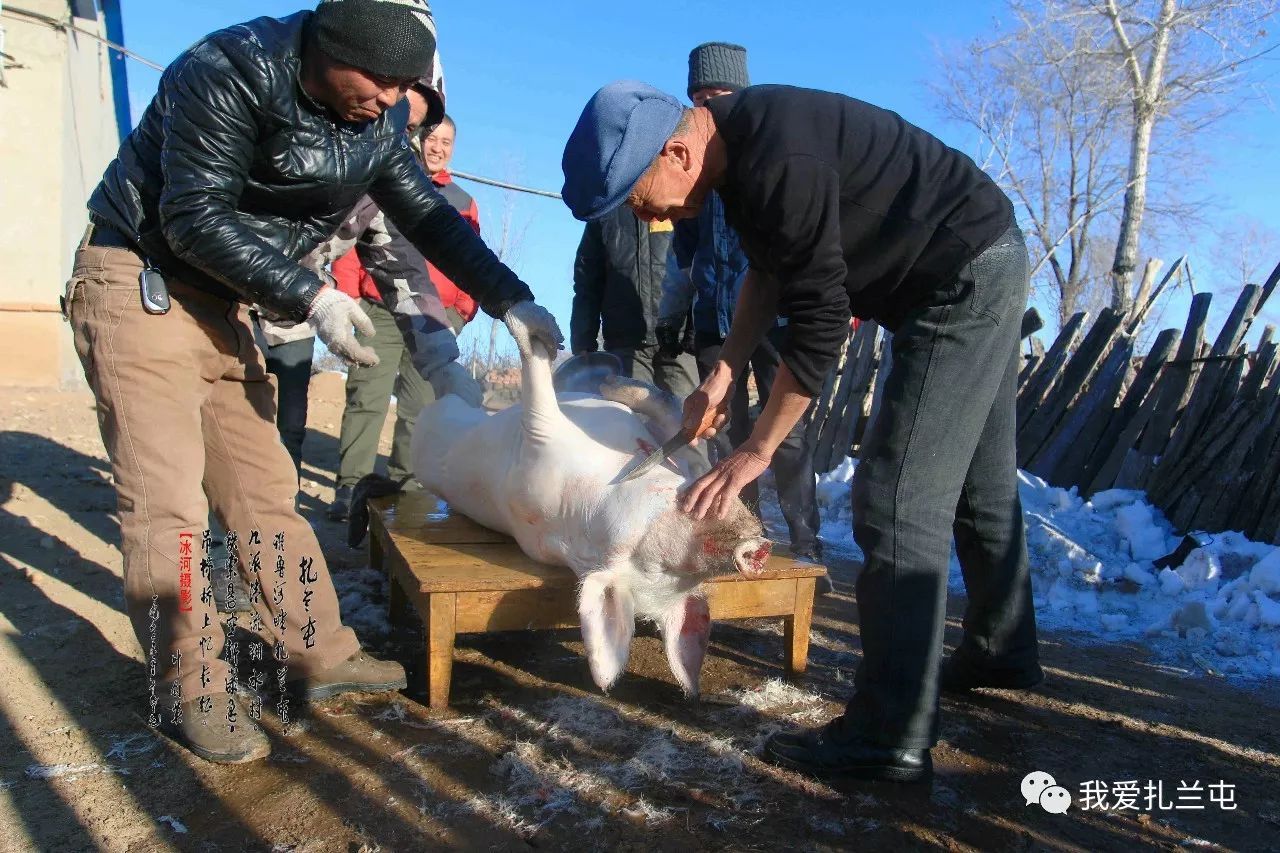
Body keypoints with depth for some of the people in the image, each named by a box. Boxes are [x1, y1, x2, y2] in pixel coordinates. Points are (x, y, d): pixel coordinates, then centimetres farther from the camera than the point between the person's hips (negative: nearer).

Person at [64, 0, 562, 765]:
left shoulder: (375, 120, -1)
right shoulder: (229, 71, -21)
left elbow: (428, 216, 4)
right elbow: (195, 216, -23)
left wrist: (511, 299, -3)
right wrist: (312, 297, -27)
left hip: (218, 302, 7)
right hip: (139, 287, -7)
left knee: (265, 487, 8)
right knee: (168, 502, -9)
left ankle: (316, 653, 17)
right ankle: (191, 694, 3)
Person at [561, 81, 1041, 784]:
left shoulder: (779, 165, -30)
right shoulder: (738, 144, 1)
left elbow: (819, 321, -26)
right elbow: (770, 274, 10)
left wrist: (756, 450, -18)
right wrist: (721, 378, 4)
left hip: (963, 280, -10)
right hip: (980, 274, 10)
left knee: (897, 501, -12)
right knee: (976, 485, 19)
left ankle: (892, 737, -5)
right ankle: (1003, 651, 36)